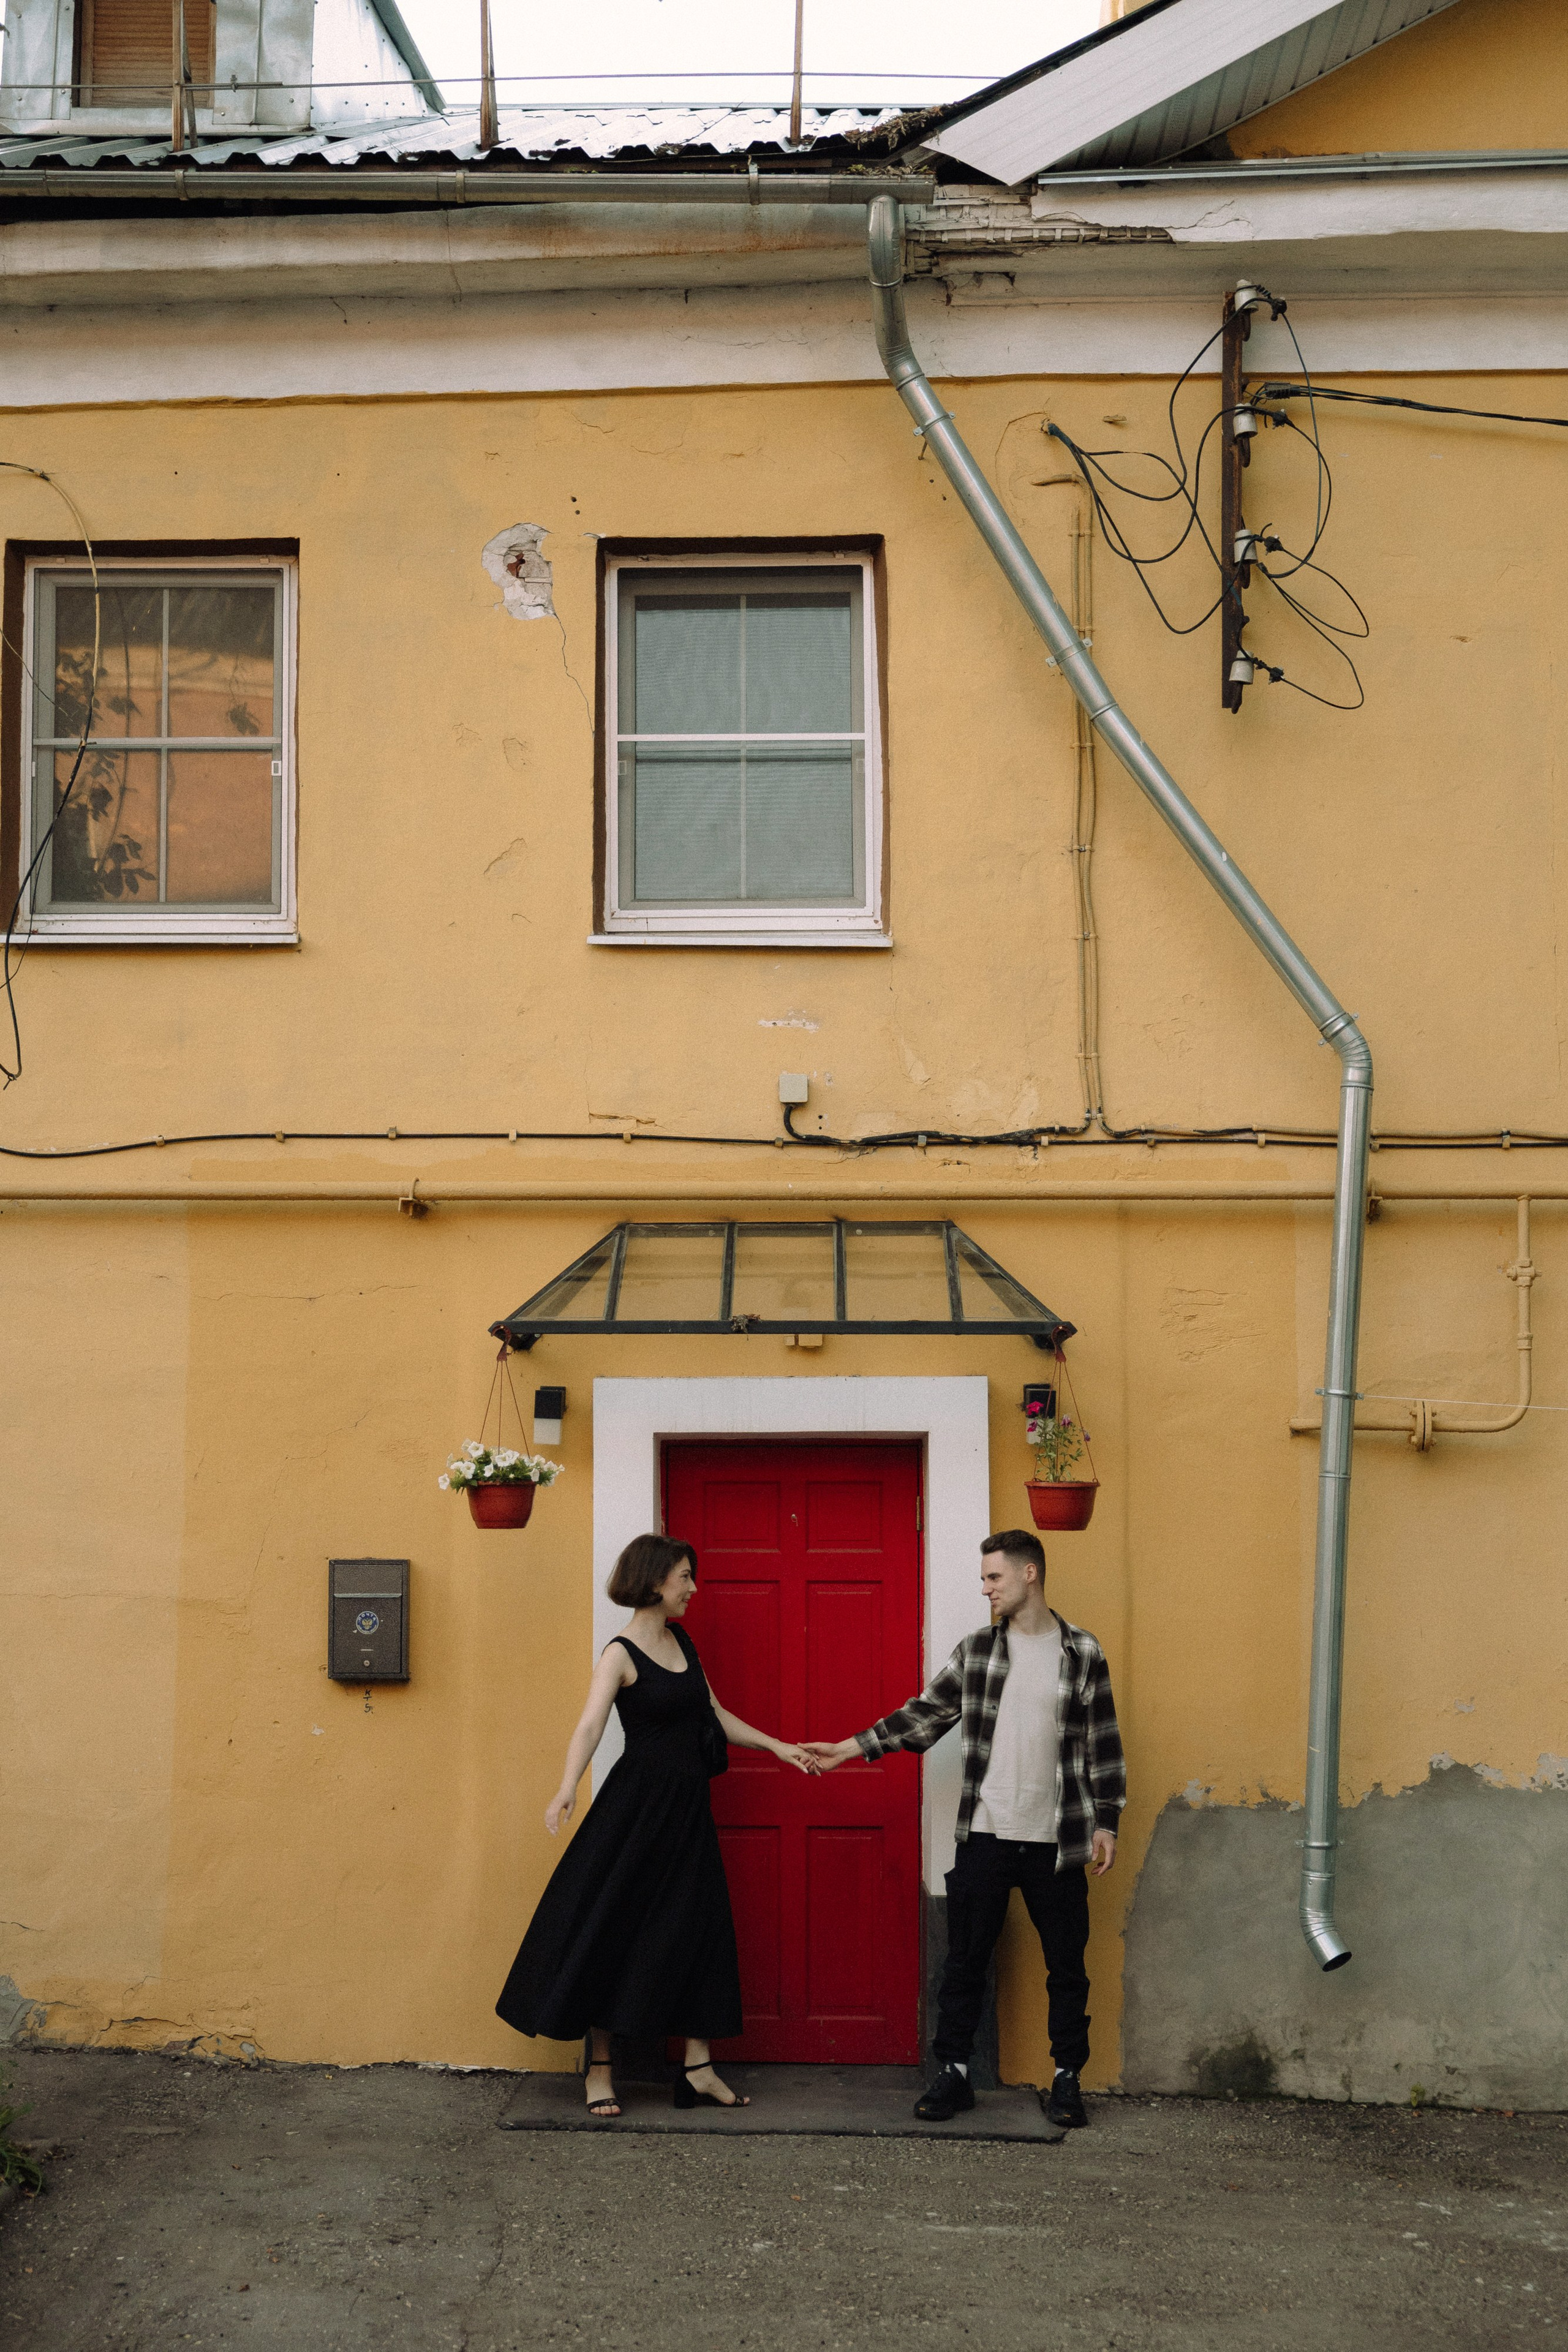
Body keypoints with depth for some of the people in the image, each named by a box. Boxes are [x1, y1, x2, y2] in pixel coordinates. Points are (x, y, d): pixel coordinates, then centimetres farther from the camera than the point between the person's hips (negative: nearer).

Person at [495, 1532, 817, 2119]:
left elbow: (715, 1714, 20)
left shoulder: (682, 1642, 11)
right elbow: (591, 1724, -25)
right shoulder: (621, 1654, -11)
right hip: (637, 1804, -7)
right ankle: (599, 2071, 8)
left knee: (699, 1928, 5)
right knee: (611, 1928, -2)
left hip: (686, 1805, 7)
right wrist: (567, 1788, -40)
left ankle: (699, 2068, 11)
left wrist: (776, 1746, 17)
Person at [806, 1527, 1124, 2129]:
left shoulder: (1083, 1653, -1)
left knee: (1066, 1965, 7)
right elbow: (925, 1714, 6)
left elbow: (1103, 1745, 2)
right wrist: (851, 1746, -1)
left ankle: (1067, 2080, 20)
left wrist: (1105, 1821, -2)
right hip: (985, 1834, 2)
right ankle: (952, 2074, 17)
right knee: (965, 1959, 6)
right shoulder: (975, 1650, 5)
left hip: (1057, 1841, -1)